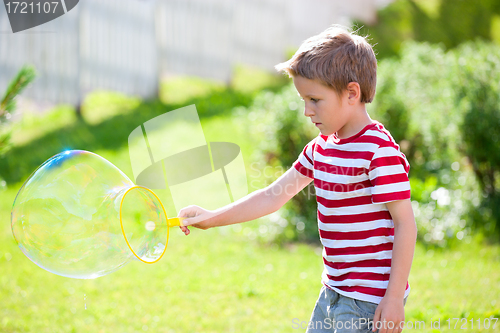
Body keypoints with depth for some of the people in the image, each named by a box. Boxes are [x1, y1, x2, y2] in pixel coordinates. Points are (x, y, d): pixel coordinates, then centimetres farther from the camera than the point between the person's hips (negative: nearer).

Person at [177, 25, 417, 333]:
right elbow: (275, 195, 16)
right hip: (334, 292, 9)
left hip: (369, 300, -9)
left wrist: (394, 298, -19)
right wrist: (212, 218, 13)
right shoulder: (321, 147, 10)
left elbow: (405, 224, -18)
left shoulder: (379, 152, -18)